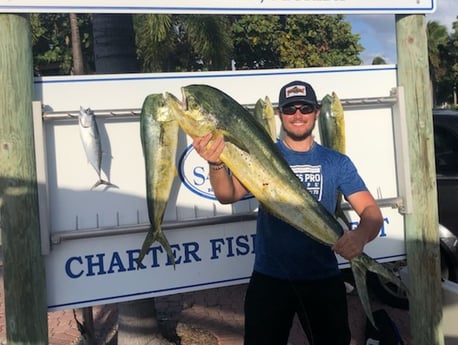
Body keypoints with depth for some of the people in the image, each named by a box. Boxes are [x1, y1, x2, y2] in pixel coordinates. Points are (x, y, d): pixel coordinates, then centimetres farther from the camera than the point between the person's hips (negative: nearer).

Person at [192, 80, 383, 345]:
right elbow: (228, 195, -16)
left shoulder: (337, 162, 1)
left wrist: (361, 234, -29)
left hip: (323, 277, 1)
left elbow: (371, 211, -5)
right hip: (269, 278, -1)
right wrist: (216, 164, -38)